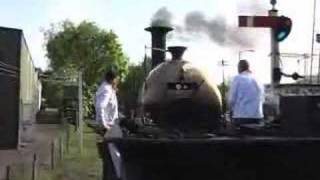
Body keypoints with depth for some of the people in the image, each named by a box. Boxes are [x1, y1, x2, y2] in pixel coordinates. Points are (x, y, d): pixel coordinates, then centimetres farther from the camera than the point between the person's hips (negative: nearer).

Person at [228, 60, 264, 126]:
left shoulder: (238, 78, -3)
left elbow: (232, 98, -5)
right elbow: (262, 99, 15)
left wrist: (233, 109, 11)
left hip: (242, 116, -5)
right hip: (257, 116, 5)